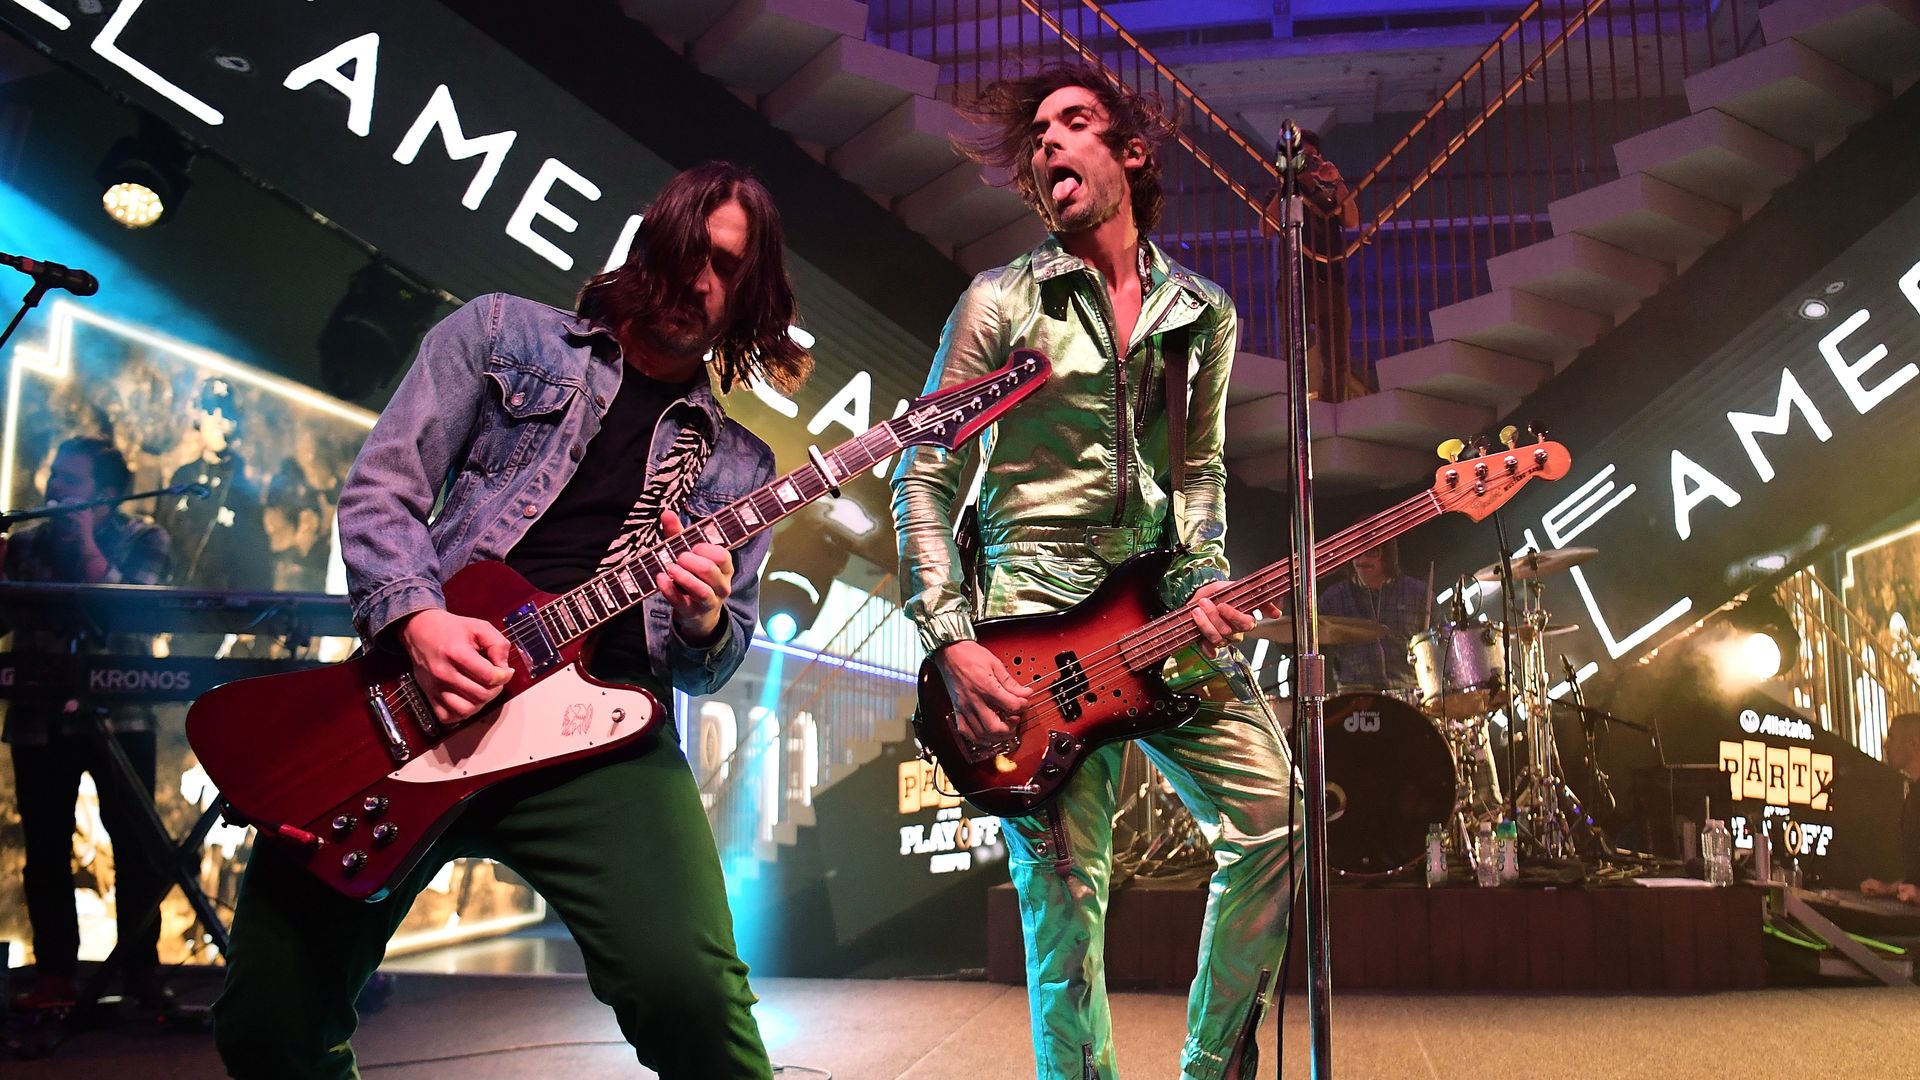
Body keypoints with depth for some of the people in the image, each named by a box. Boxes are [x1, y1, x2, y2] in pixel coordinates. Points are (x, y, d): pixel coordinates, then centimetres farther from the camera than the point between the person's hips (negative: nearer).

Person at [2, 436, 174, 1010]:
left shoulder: (142, 540, 2)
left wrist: (88, 548, -12)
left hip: (117, 713, -3)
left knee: (135, 845, -2)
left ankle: (143, 972, 6)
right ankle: (54, 975, 12)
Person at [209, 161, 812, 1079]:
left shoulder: (737, 466, 16)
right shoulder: (501, 332, 13)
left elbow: (711, 667, 16)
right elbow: (380, 489, 5)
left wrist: (703, 620, -8)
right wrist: (417, 620, -13)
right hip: (415, 693, 1)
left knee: (691, 992, -26)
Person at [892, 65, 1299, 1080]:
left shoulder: (1204, 314, 13)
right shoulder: (1000, 302, 1)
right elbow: (925, 478, -1)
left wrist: (1205, 582, -2)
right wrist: (952, 642, -11)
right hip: (1033, 610, -4)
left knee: (1275, 818, -5)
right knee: (1065, 895, -6)